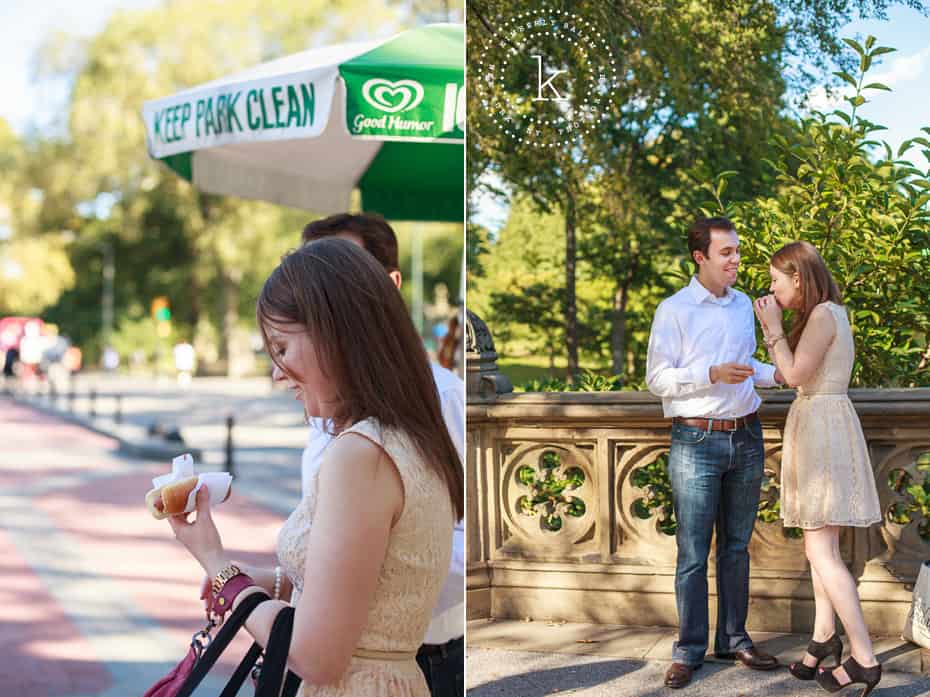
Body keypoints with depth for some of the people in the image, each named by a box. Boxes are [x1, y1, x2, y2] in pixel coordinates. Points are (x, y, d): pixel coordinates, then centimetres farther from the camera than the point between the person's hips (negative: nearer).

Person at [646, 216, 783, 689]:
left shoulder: (744, 305, 13)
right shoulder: (674, 310, -6)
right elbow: (657, 379, -10)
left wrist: (774, 374, 6)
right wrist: (713, 375, -21)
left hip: (746, 437, 6)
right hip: (697, 442, -6)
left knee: (736, 546, 12)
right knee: (693, 554, -3)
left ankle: (733, 639, 22)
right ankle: (689, 651, 5)